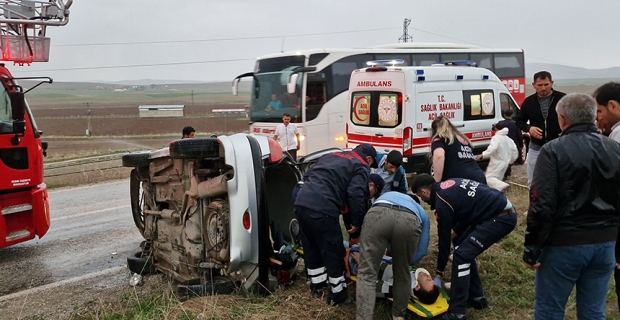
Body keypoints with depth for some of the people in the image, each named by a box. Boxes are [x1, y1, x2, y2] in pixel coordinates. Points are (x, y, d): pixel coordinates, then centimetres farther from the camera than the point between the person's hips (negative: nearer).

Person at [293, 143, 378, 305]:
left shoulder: (330, 156, 28)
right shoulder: (361, 167, 7)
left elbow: (307, 176, 29)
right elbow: (356, 194, -8)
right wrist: (357, 222, 0)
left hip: (301, 203, 8)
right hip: (323, 210, -7)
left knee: (311, 247, 24)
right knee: (334, 252, 8)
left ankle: (317, 285, 39)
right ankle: (337, 294, 19)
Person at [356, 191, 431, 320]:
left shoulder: (386, 195, 50)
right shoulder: (422, 213, 43)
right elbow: (422, 250, 38)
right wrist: (407, 262, 57)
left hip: (378, 214, 0)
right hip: (410, 221, 0)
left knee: (367, 273, 7)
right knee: (402, 273, 24)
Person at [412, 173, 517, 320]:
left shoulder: (442, 203, -11)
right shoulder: (449, 184, 12)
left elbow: (444, 238, -3)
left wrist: (439, 272, 9)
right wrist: (456, 231, 24)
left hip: (501, 218, -10)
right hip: (502, 209, 10)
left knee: (461, 255, -10)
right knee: (464, 247, 17)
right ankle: (476, 297, 25)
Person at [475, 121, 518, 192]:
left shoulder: (496, 137, -11)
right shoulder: (509, 139, 13)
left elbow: (493, 148, -29)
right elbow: (515, 152, 15)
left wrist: (482, 155, -26)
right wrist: (510, 161, 27)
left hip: (497, 163, -8)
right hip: (505, 163, 8)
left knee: (488, 178, -13)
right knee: (497, 178, 21)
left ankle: (502, 185, -35)